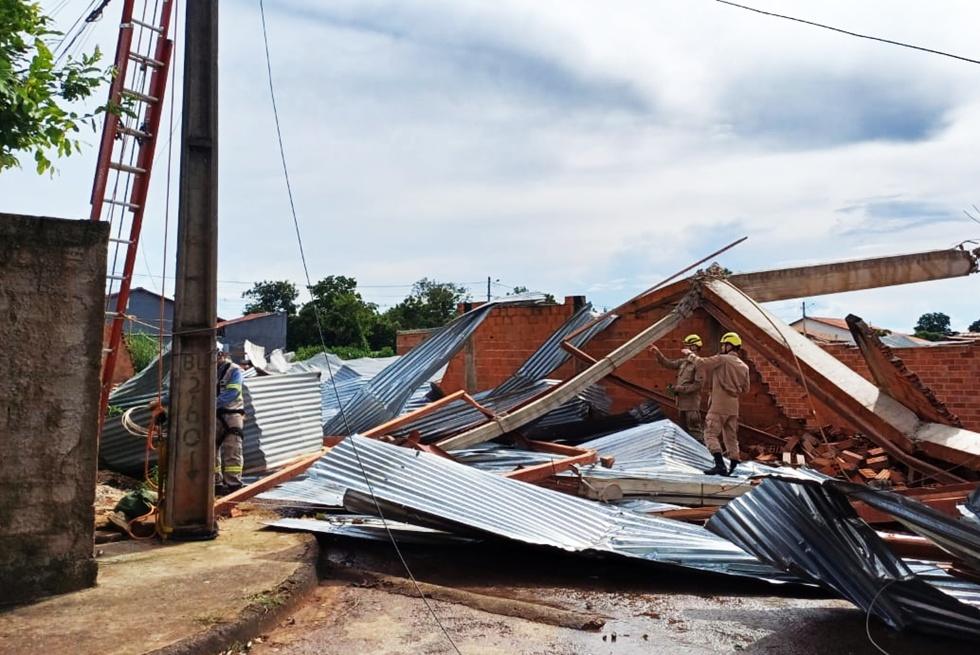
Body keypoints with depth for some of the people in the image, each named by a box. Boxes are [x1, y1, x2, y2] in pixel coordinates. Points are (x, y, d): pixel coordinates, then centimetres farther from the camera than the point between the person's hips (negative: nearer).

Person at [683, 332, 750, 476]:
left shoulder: (722, 359, -10)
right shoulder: (744, 366, 12)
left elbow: (702, 363, -16)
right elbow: (745, 388, 16)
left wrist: (689, 354, 0)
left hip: (719, 405, -7)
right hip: (734, 406, 7)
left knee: (711, 434, -7)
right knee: (731, 437, 14)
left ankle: (720, 464, -20)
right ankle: (733, 467, 14)